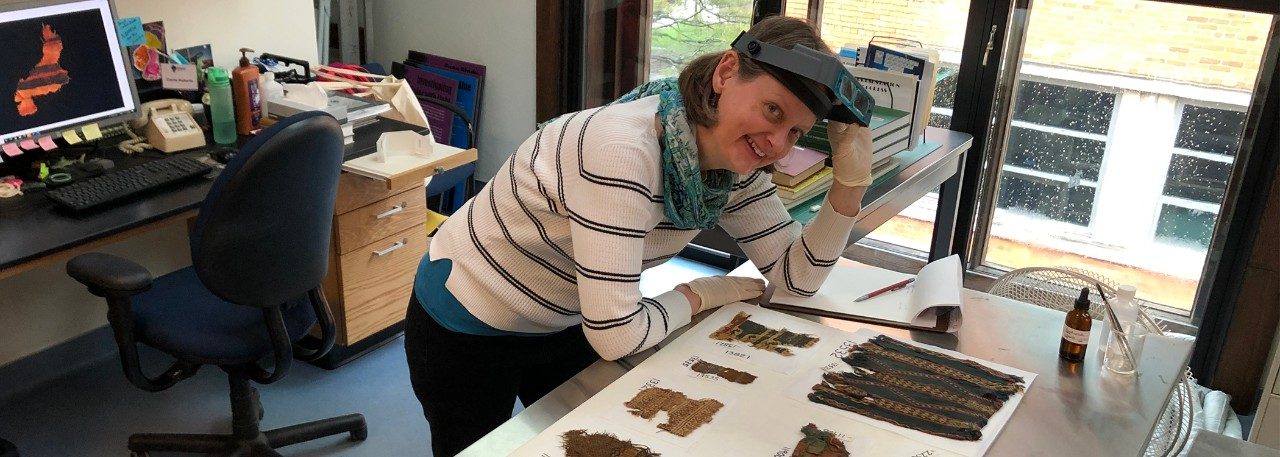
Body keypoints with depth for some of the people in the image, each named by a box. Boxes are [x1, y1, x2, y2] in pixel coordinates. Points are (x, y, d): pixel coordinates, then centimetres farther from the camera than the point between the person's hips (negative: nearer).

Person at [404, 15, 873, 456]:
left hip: (565, 323, 7)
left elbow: (796, 276, -6)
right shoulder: (624, 150, -38)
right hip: (467, 326, -6)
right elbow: (615, 336, -36)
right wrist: (701, 294, -19)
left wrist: (851, 181, -19)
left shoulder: (735, 166, -13)